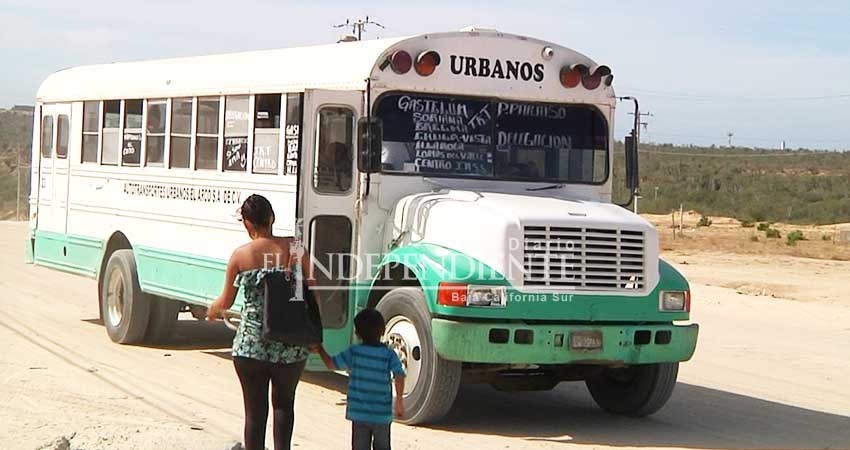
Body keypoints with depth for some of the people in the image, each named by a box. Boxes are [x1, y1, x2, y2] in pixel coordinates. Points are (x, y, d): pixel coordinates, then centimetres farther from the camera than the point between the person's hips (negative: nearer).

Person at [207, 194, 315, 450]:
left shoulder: (241, 256, -6)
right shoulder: (294, 250, -4)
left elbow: (226, 302, 3)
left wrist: (212, 311, 25)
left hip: (251, 345, -1)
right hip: (291, 346, 1)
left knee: (255, 409, 9)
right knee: (284, 403, 21)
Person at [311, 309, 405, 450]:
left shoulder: (354, 353, -4)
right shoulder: (389, 355, -5)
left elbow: (331, 364, 2)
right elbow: (399, 376, -17)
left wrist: (320, 350, 19)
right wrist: (399, 399, -10)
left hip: (359, 413, 0)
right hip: (382, 414, 0)